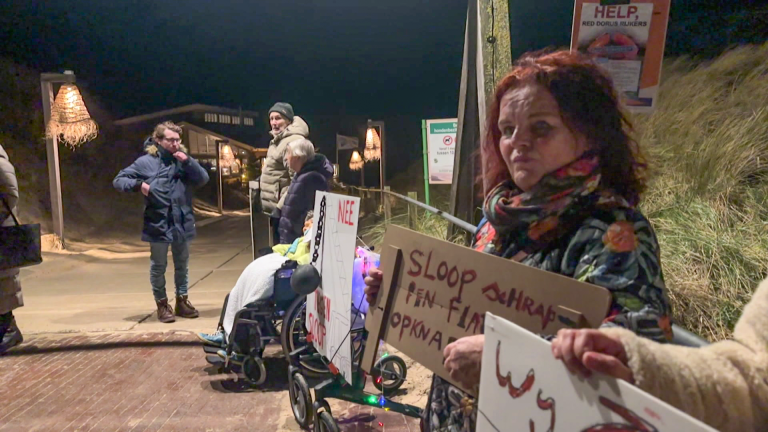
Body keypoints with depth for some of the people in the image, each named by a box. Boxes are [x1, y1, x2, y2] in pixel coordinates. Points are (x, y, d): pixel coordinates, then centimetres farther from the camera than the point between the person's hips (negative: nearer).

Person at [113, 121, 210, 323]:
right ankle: (162, 305, 22)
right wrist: (138, 184, -20)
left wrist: (189, 162, -15)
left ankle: (182, 301, 29)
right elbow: (118, 180, -2)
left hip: (182, 222, 3)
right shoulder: (146, 162, -4)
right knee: (158, 266, 8)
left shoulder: (183, 160, 5)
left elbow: (203, 179, -4)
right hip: (158, 224, -3)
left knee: (182, 265, 15)